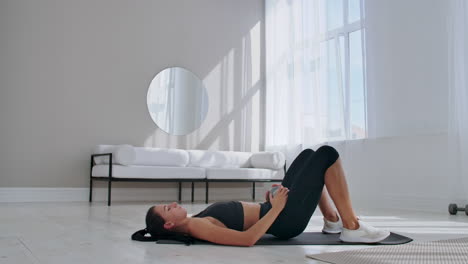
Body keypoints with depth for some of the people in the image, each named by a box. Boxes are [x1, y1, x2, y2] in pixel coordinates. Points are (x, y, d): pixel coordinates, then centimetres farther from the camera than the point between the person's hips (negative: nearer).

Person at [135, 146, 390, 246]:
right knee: (327, 154, -10)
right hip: (286, 219, -9)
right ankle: (352, 227, -3)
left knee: (309, 155, 20)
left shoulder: (195, 222, 8)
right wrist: (276, 208, -24)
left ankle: (332, 221, 21)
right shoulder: (198, 229, -22)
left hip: (278, 214, 10)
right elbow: (248, 238, -32)